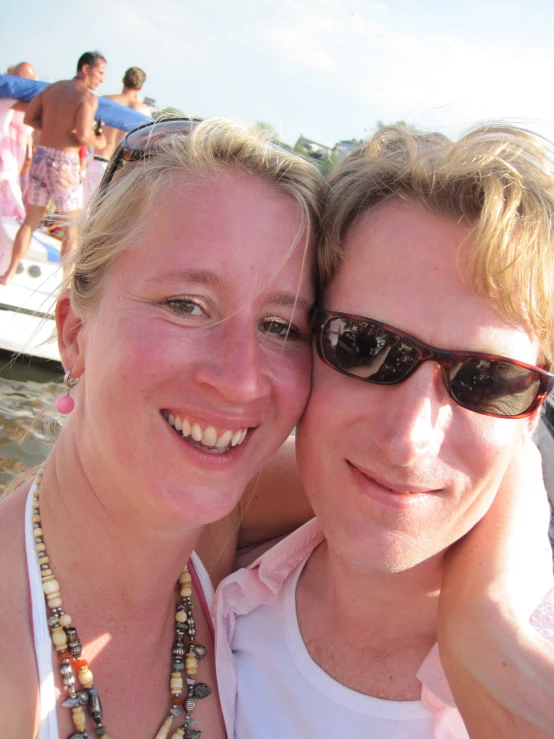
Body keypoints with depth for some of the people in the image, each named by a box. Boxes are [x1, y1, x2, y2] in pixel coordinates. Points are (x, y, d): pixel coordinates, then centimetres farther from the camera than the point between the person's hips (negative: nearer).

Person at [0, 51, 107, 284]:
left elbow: (29, 118, 11)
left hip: (41, 157, 7)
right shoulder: (88, 98, -14)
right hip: (64, 164, -6)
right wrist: (98, 142, -5)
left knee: (31, 221, 19)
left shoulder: (52, 88, 8)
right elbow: (83, 136, -25)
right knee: (72, 229, 7)